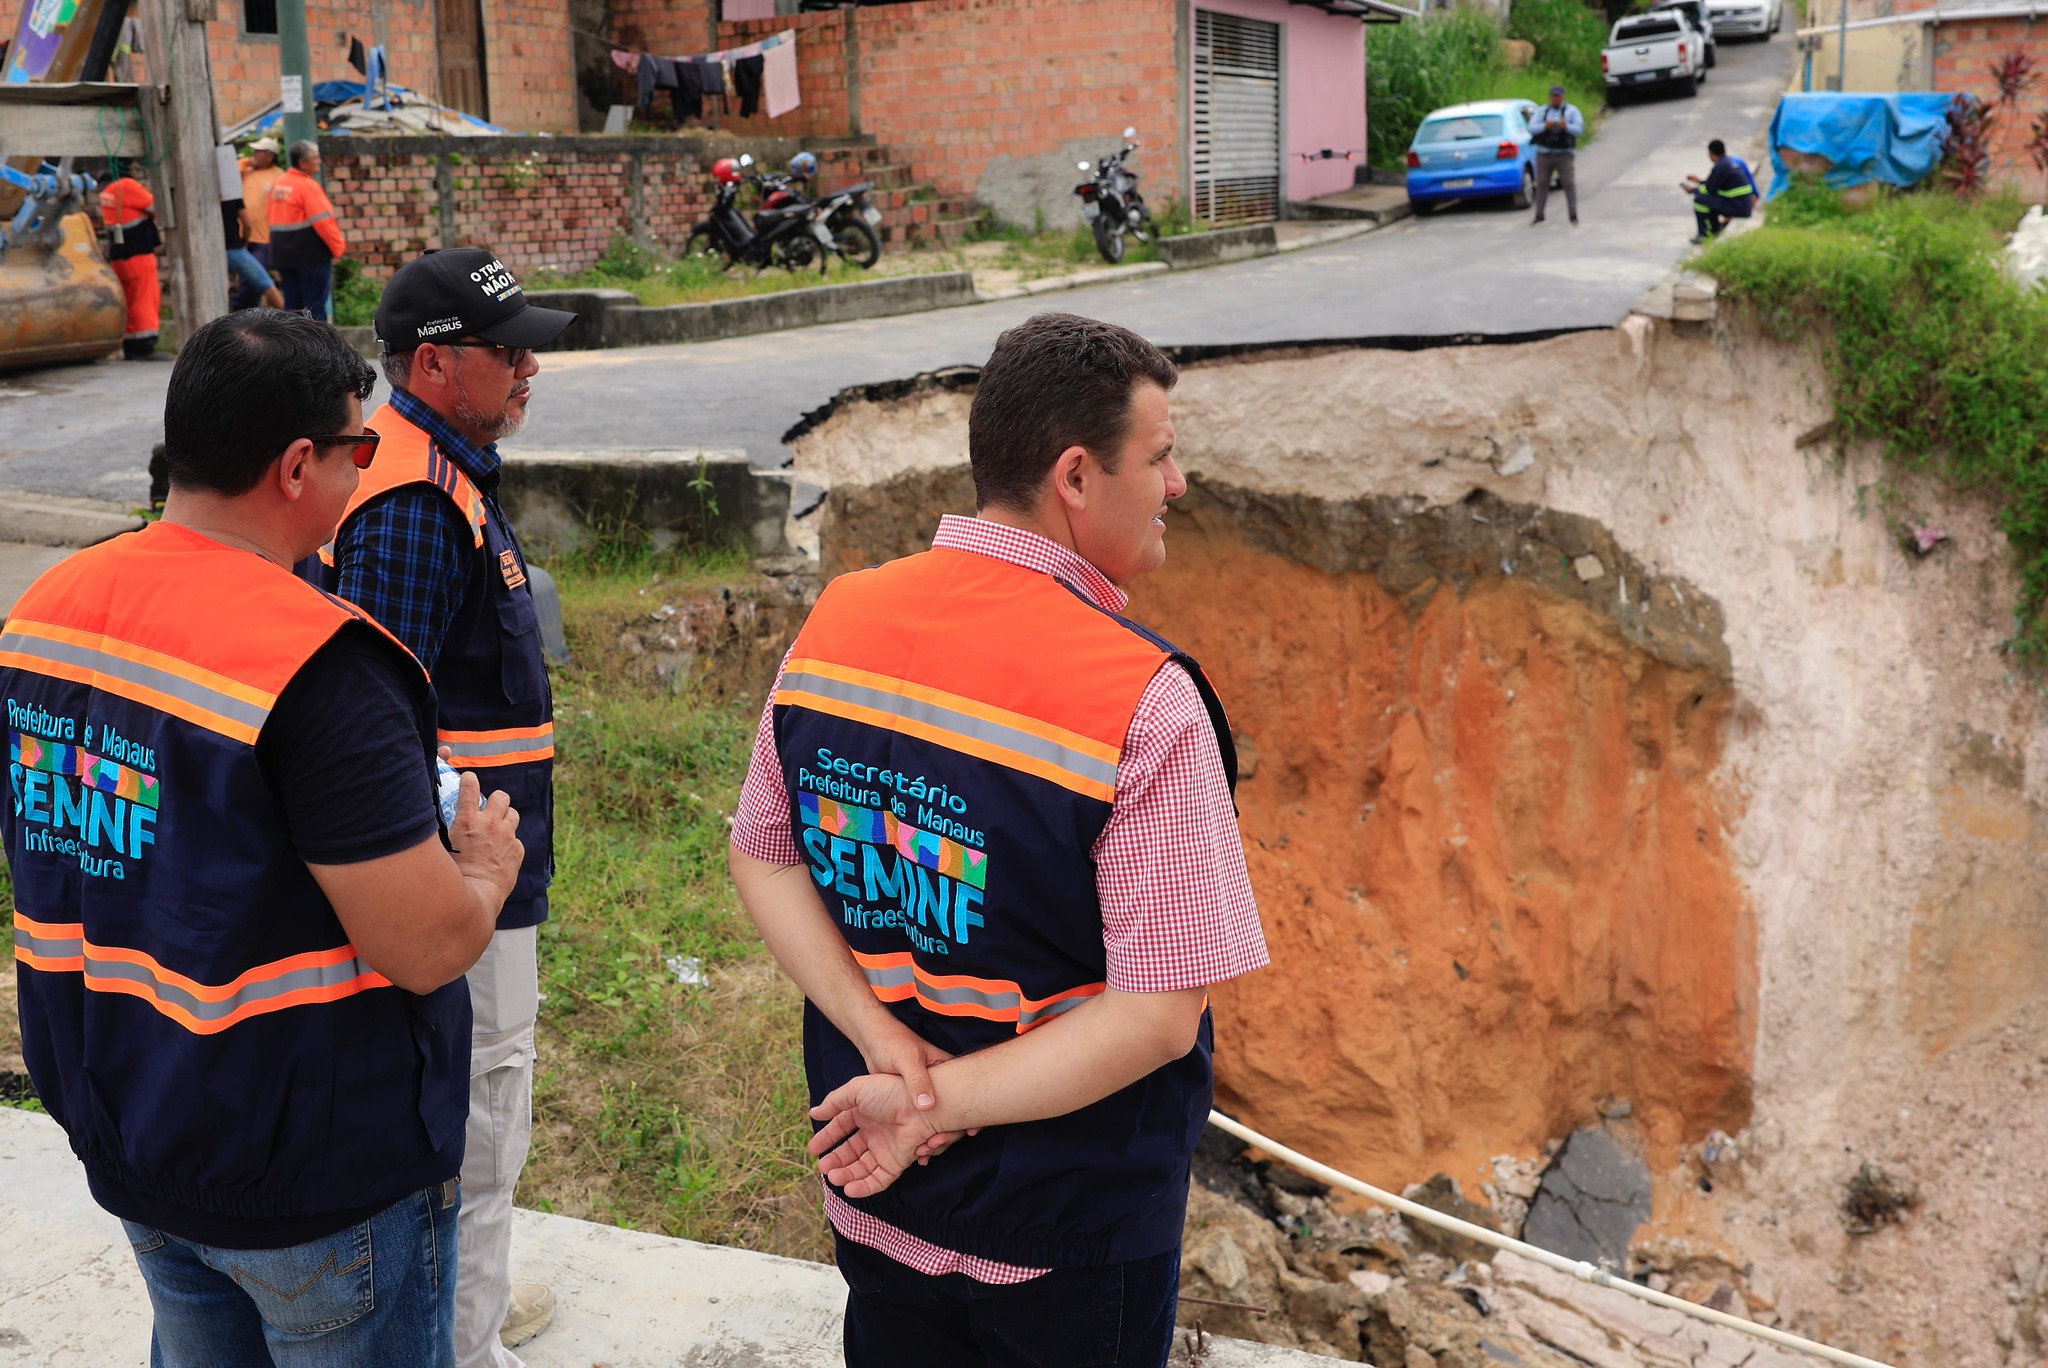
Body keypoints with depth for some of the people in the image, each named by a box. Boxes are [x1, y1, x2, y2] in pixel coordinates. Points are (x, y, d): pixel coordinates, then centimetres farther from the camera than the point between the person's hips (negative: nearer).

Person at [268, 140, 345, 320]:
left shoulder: (279, 184, 12)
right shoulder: (307, 186, -14)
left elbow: (274, 219, 15)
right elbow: (323, 220, -19)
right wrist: (338, 246, -10)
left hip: (283, 252, 8)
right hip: (311, 252, -8)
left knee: (292, 300, 10)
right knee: (315, 302, -3)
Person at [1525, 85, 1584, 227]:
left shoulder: (1572, 111, 6)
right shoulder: (1541, 111, 10)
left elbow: (1580, 130, -6)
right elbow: (1532, 128, -4)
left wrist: (1566, 126, -26)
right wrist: (1545, 126, -25)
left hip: (1565, 155, -2)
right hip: (1544, 154, 2)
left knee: (1569, 184, -8)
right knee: (1542, 184, 3)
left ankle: (1574, 215, -5)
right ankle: (1539, 215, 12)